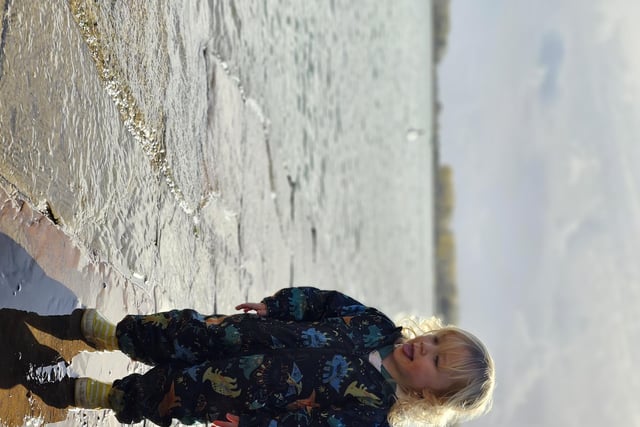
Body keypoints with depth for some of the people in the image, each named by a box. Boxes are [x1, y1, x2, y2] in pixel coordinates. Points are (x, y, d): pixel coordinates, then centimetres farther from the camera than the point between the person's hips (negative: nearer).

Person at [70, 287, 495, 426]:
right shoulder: (379, 327, -9)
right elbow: (326, 302, 4)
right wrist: (274, 307, 1)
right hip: (266, 338, 4)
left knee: (175, 392, -6)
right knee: (185, 331, -1)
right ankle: (116, 335, 26)